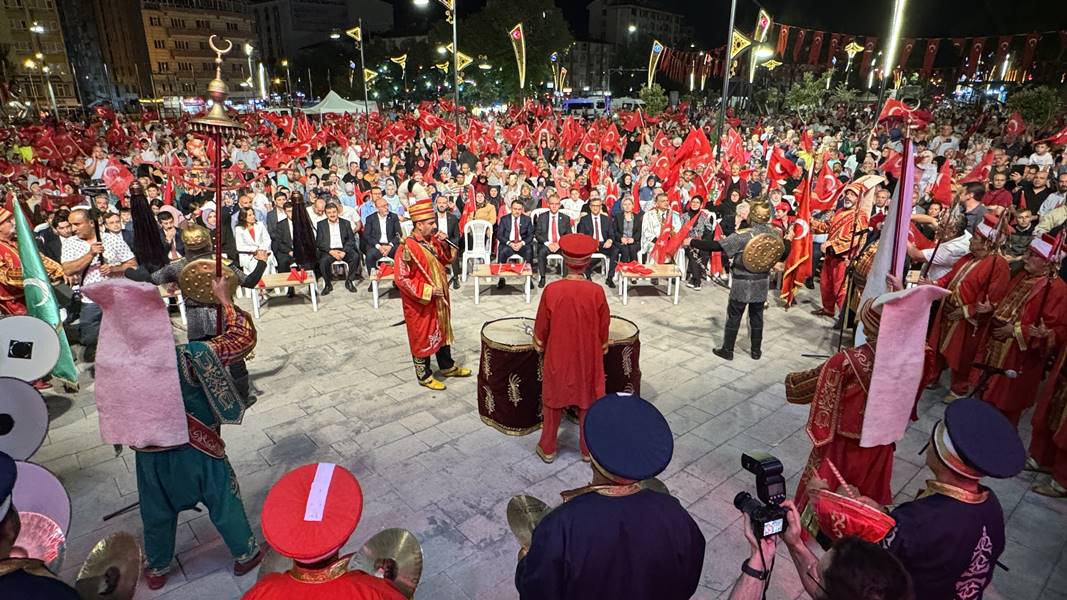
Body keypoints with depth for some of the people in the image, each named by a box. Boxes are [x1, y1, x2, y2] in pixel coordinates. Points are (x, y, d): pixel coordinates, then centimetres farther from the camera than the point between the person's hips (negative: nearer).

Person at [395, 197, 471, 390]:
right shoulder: (408, 247, -22)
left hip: (439, 299, 8)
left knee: (442, 331, 20)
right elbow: (402, 278, -23)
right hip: (420, 303, -8)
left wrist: (445, 244, -5)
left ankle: (447, 366, 38)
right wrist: (429, 291, -23)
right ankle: (424, 376, 22)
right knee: (422, 337, 7)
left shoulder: (431, 240, 1)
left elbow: (446, 259, 15)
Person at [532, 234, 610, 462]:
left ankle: (547, 448, 29)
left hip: (558, 357, 0)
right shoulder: (597, 291, -17)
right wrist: (601, 349, 13)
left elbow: (541, 326, -6)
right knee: (587, 400, 17)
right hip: (588, 357, 0)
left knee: (553, 400, 17)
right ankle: (587, 449, 31)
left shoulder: (551, 290, -18)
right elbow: (603, 329, -5)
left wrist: (540, 346, 13)